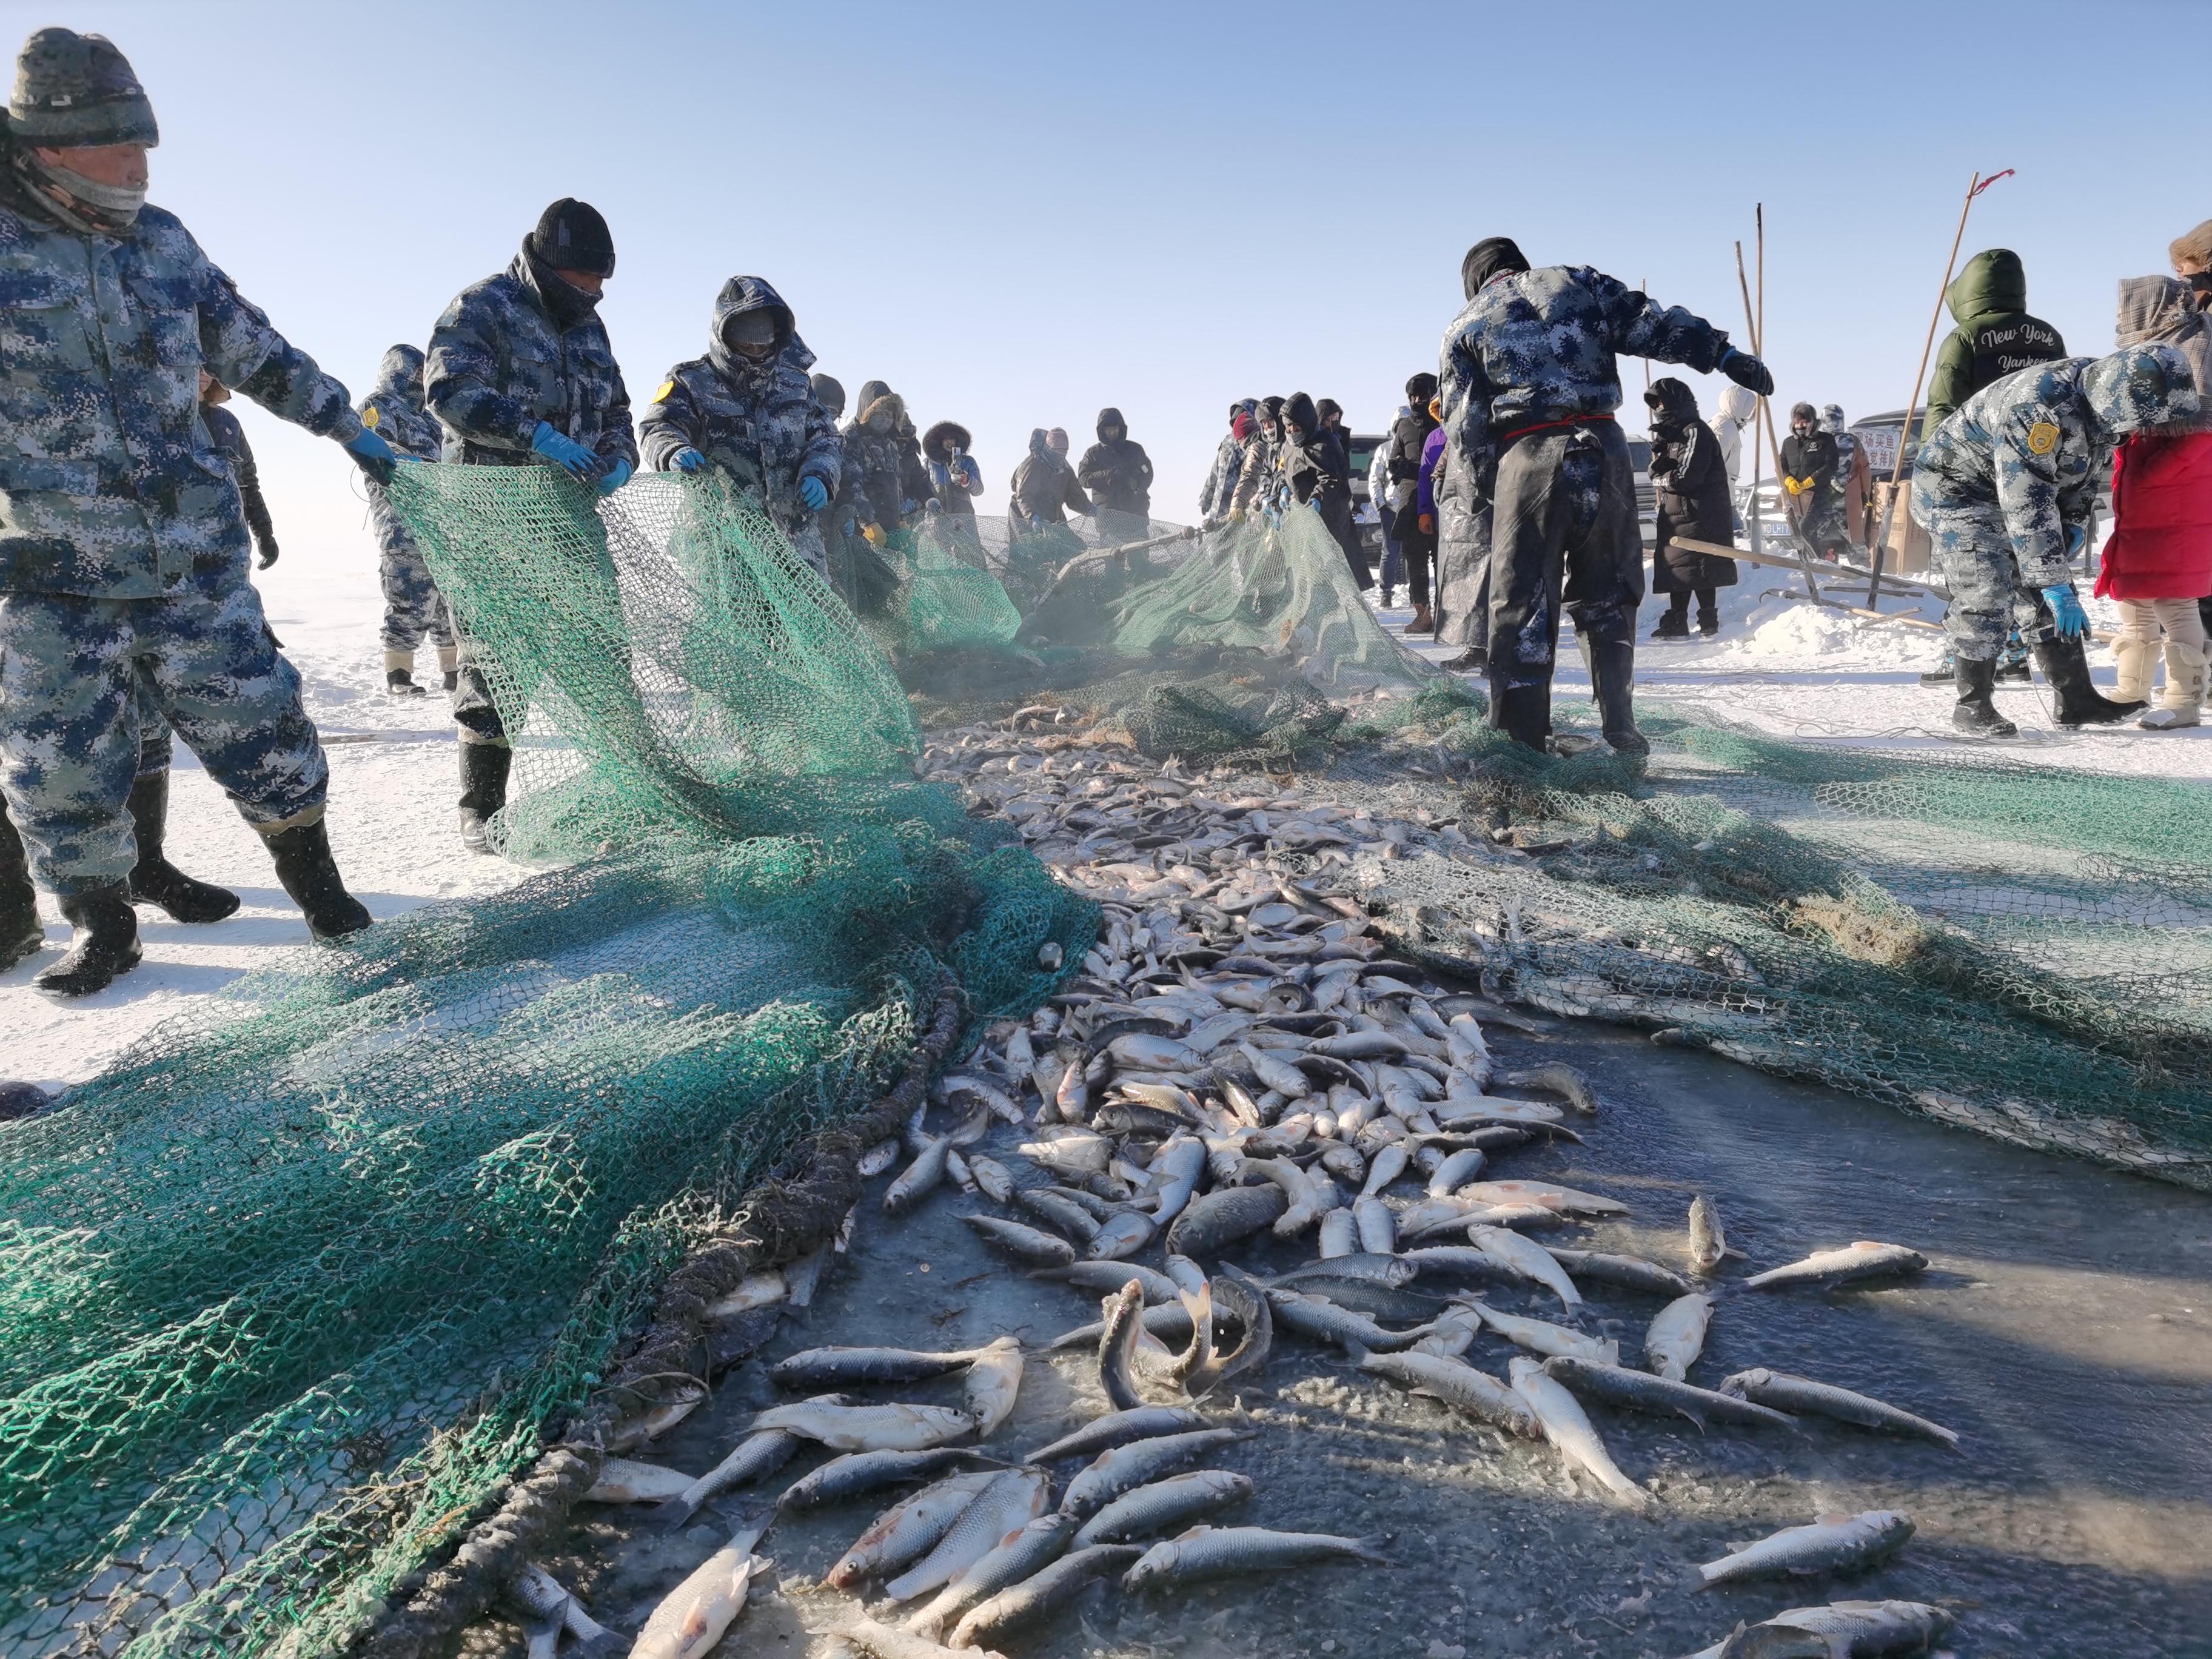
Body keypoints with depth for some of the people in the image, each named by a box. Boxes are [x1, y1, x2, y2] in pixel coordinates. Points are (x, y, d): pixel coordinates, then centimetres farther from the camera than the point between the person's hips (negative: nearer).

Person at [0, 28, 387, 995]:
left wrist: (351, 429, 19)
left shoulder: (162, 242, 7)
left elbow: (259, 353, 18)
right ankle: (100, 925, 23)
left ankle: (311, 872, 25)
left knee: (255, 723, 5)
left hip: (197, 560, 3)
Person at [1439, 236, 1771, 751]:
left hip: (1526, 460, -2)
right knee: (1606, 595, 14)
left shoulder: (1464, 328, 15)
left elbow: (1465, 431, 8)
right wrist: (1726, 355, 9)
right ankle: (1618, 725, 12)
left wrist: (1486, 492, 13)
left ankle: (1519, 740, 0)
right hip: (1602, 449, 2)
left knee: (1521, 605, 2)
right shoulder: (1578, 283, 19)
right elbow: (1653, 325, 8)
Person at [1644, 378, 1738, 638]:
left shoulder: (1696, 432, -11)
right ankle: (1676, 622, 14)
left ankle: (1709, 621, -1)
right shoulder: (1671, 433, 18)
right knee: (1676, 568, 9)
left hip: (1699, 515, -9)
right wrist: (1659, 463, -9)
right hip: (1676, 512, 9)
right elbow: (1659, 471, 13)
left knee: (1700, 568, -7)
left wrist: (1660, 478, -3)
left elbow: (1687, 477, -19)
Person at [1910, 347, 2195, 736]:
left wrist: (2075, 523, 0)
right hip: (1956, 489, -9)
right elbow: (2028, 508, -34)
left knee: (2044, 600, 5)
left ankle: (2077, 700, 10)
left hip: (2019, 492, 9)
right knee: (1988, 598, -17)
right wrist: (2054, 584, -31)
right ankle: (1972, 705, -5)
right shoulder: (2037, 409, -34)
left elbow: (2084, 470, 15)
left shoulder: (2103, 404, -6)